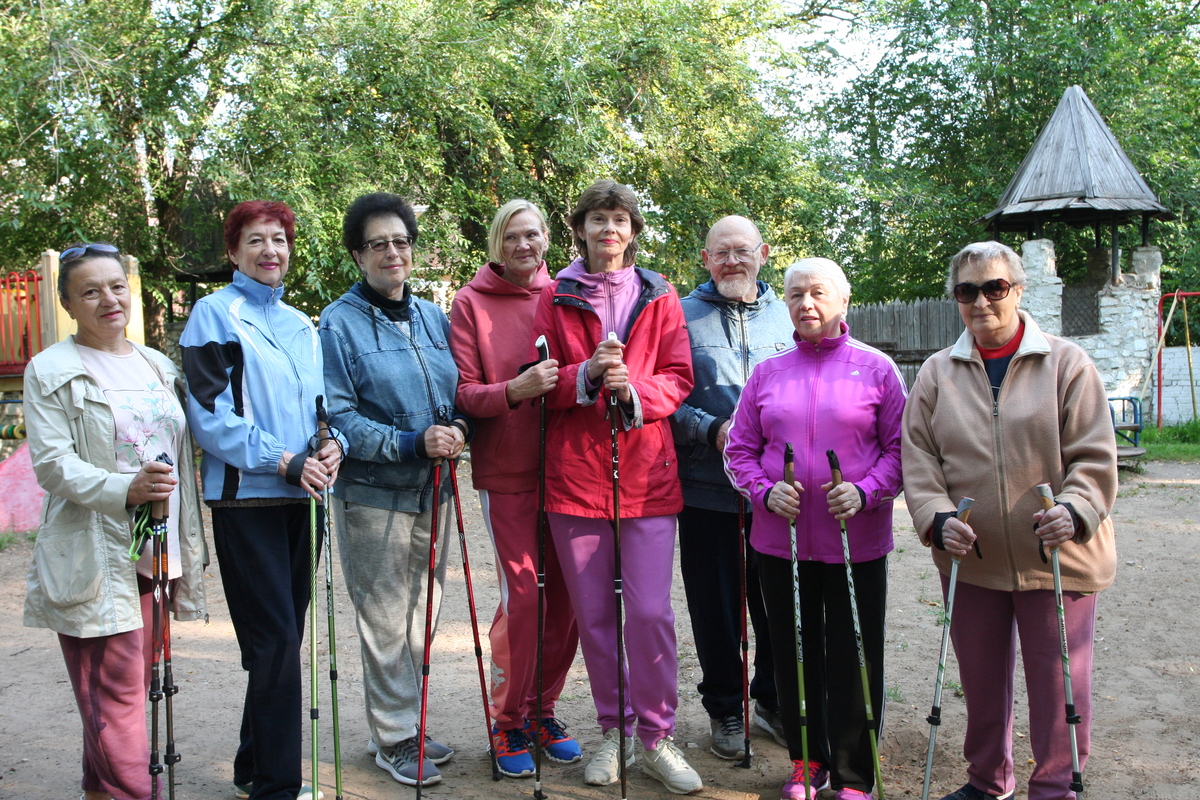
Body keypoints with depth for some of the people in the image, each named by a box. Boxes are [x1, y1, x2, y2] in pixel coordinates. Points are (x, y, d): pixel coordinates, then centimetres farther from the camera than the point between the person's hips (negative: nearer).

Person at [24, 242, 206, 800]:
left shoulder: (159, 366, 16)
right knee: (118, 694, -7)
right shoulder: (51, 371, -2)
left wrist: (188, 543, 18)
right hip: (95, 560, -6)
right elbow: (52, 463, -12)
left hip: (157, 553, 6)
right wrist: (125, 490, -29)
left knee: (126, 688, 13)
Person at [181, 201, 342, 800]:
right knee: (276, 639, -8)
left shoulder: (300, 323, 17)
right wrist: (283, 461, -17)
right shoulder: (215, 313, -2)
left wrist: (331, 446, -2)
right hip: (246, 497, -6)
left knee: (282, 638, 11)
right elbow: (210, 412, -10)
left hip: (301, 497, 6)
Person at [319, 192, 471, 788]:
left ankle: (404, 727, 30)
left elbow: (460, 395, 15)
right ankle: (395, 739, 17)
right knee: (385, 625, 1)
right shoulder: (340, 323, -8)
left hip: (433, 490, 6)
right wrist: (412, 442, -21)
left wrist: (459, 428, -8)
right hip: (373, 495, -5)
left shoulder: (432, 317, 9)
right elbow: (337, 417, -13)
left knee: (420, 619, 15)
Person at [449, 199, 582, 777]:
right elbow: (464, 393, -6)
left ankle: (542, 708, 25)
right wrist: (514, 390, -24)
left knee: (566, 594, 6)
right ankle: (508, 722, 13)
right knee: (522, 595, -5)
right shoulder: (471, 302, 0)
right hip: (506, 472, -3)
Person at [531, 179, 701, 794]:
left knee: (651, 612, -4)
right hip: (575, 472, 1)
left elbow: (678, 378, 4)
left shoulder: (659, 297, 10)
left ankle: (655, 738, 12)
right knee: (593, 614, 7)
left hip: (646, 472, 0)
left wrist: (635, 388, -15)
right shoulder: (555, 298, 9)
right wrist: (587, 374, -15)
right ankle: (614, 731, 23)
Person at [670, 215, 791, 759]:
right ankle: (724, 709, 26)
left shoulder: (785, 315, 9)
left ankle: (773, 698, 31)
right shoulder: (683, 316, 1)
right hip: (707, 486, -2)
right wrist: (711, 430, -16)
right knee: (716, 605, 8)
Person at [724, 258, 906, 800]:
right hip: (781, 540, 2)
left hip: (857, 541, -2)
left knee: (853, 658, 4)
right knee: (794, 653, 11)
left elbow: (900, 446, 0)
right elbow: (740, 449, 9)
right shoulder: (767, 373, 8)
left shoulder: (875, 368, 2)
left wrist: (865, 492, -15)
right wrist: (765, 491, -8)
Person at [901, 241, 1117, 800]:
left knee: (1058, 682, 4)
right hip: (970, 559, 3)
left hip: (1056, 557, -2)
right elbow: (918, 459, 2)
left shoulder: (1066, 364, -1)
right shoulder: (938, 373, 6)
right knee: (980, 678, 16)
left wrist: (1073, 510, -21)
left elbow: (1094, 456, -4)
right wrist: (937, 518, -13)